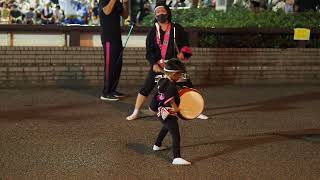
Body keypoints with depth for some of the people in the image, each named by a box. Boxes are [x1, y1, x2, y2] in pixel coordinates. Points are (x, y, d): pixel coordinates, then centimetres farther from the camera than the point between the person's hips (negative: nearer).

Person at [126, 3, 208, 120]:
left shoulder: (177, 29, -1)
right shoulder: (153, 32, 2)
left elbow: (185, 45, 3)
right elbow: (149, 51, -1)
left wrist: (182, 53, -19)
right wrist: (154, 64, -16)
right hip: (158, 65, 0)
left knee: (188, 88, -1)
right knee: (145, 89, -4)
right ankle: (135, 113, 7)